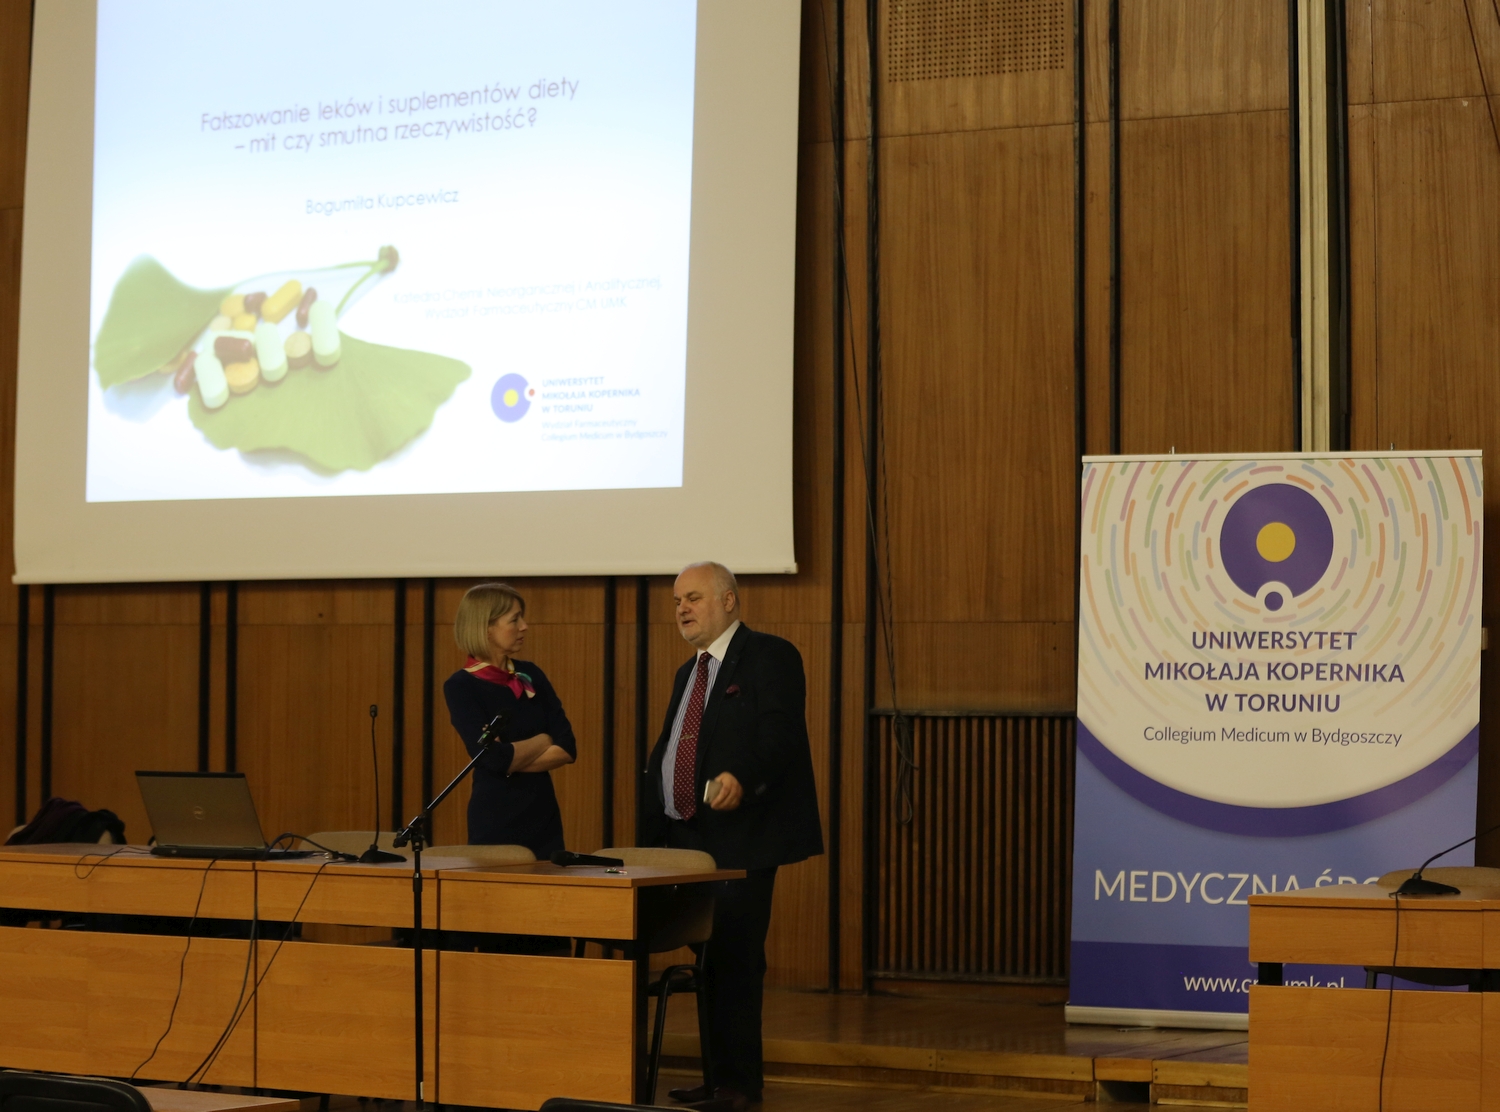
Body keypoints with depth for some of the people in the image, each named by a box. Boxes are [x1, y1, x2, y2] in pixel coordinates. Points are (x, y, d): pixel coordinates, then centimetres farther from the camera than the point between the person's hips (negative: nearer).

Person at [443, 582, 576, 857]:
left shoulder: (530, 675, 8)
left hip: (544, 816, 5)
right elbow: (494, 757, -19)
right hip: (496, 822, -5)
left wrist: (512, 761, -13)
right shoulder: (460, 687, -8)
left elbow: (568, 748, -1)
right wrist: (543, 741, -4)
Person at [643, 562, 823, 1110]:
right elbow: (665, 755, 23)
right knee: (708, 961, 11)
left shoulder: (770, 657, -5)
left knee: (734, 962, -9)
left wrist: (742, 777, -37)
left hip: (741, 839, -8)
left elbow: (779, 733, -19)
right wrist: (653, 829, 14)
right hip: (687, 839, 9)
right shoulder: (689, 673, 21)